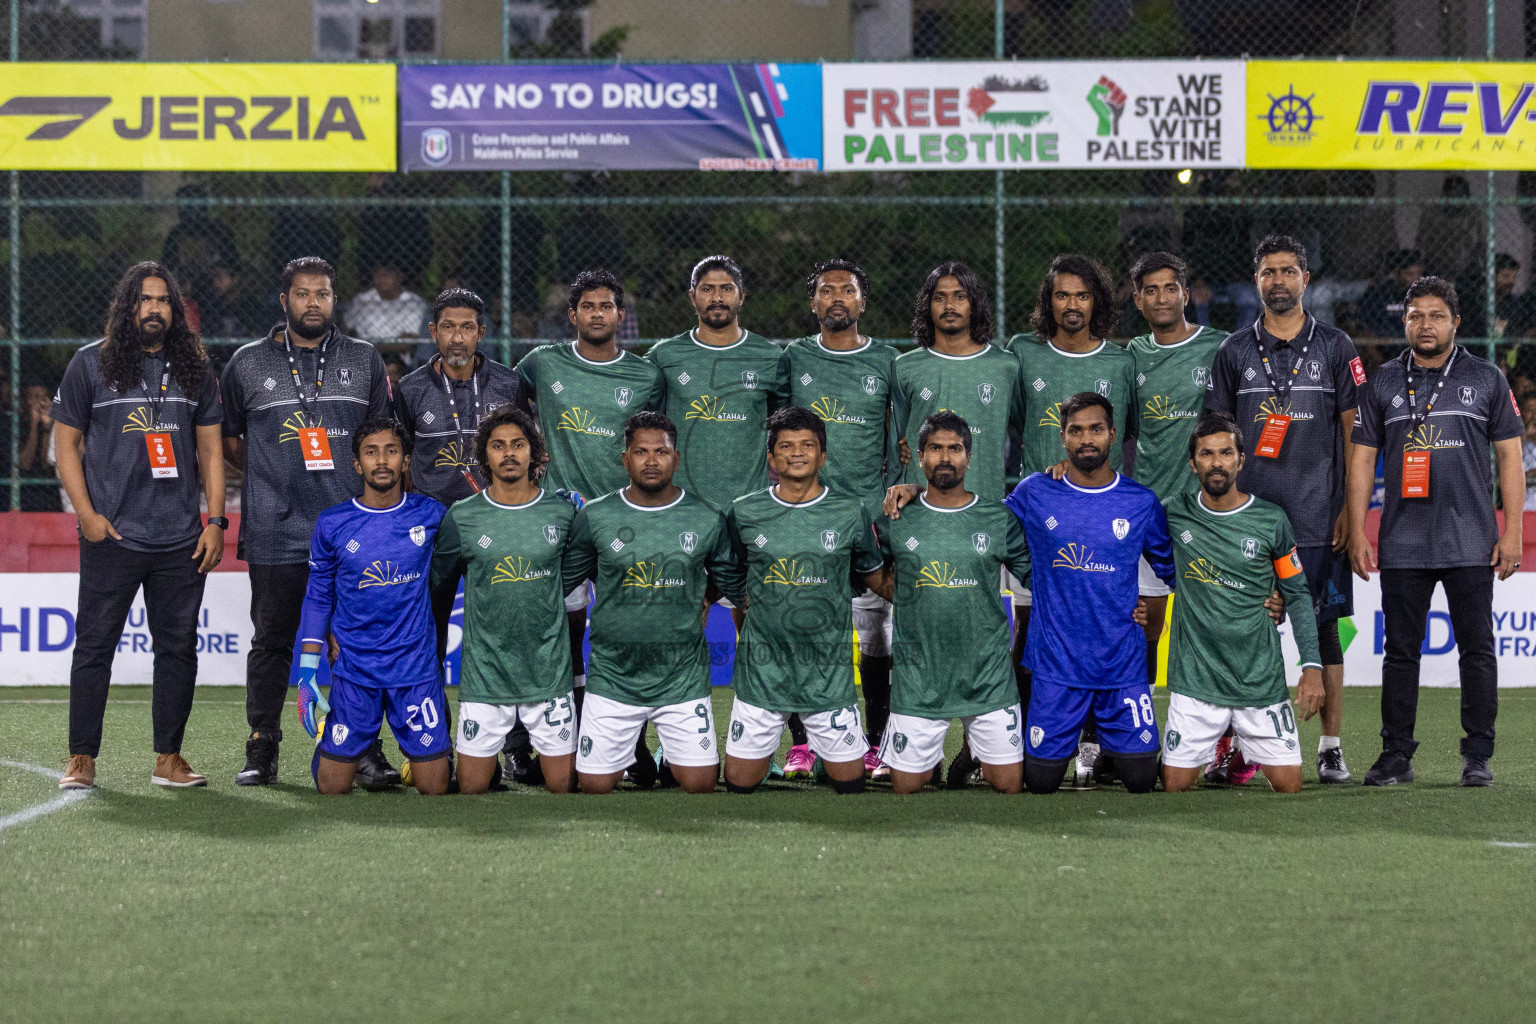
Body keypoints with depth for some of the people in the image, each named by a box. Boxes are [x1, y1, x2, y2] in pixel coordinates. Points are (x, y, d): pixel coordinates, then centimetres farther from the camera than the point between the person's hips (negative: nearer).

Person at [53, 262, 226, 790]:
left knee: (178, 647, 5)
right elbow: (67, 442, 4)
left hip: (182, 541, 3)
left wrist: (216, 520, 4)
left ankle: (169, 758, 13)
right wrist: (86, 514, -7)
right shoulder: (91, 364, 2)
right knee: (94, 645, -2)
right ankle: (82, 759, 5)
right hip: (112, 536, -3)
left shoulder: (195, 369, 10)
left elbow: (210, 449, 13)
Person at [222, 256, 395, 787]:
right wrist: (269, 474, 10)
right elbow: (227, 439, 17)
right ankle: (261, 752, 10)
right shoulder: (248, 363, 7)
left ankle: (365, 750, 4)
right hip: (275, 531, -1)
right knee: (272, 642, 3)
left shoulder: (365, 360, 11)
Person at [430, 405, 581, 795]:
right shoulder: (462, 517, -1)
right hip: (484, 674, -1)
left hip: (549, 672, 1)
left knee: (563, 785, 1)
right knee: (472, 787, 1)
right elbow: (437, 582, 9)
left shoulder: (562, 512, 1)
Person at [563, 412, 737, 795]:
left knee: (699, 783, -7)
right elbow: (562, 583, 8)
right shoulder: (594, 518, -1)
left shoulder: (706, 519, 1)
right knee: (594, 785, 0)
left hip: (684, 678, 0)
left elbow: (733, 586, 12)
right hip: (612, 676, 0)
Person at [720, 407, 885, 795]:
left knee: (850, 782, 3)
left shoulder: (851, 513, 0)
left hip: (830, 674, 0)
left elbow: (872, 574, 16)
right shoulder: (743, 513, 2)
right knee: (739, 783, 2)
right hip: (761, 673, 0)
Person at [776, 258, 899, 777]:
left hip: (870, 516, 0)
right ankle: (802, 744, 4)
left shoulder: (886, 362, 9)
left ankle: (877, 746, 3)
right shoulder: (794, 359, 10)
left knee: (876, 635, -2)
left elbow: (900, 442, 10)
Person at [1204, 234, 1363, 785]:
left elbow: (1355, 435, 5)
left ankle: (1331, 746, 8)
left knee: (1324, 627, 1)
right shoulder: (1234, 352, 8)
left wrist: (1351, 509, -2)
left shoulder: (1334, 347, 6)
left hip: (1318, 517, -1)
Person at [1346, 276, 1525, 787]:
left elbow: (1510, 457, 6)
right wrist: (1357, 533, 1)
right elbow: (1361, 461, 9)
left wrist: (1511, 533, -1)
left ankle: (1478, 757, 6)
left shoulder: (1486, 379, 6)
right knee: (1401, 651, 4)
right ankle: (1396, 754, 10)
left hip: (1471, 543, -1)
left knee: (1477, 649, 0)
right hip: (1402, 545, 1)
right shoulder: (1383, 384, 9)